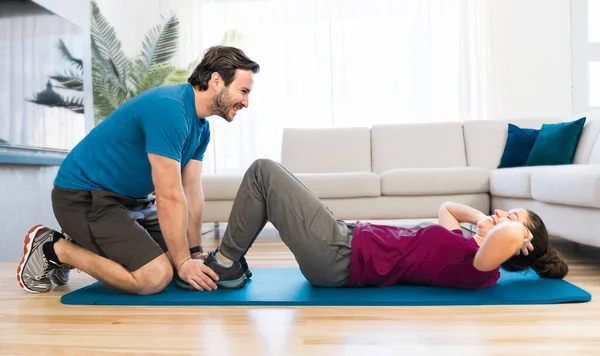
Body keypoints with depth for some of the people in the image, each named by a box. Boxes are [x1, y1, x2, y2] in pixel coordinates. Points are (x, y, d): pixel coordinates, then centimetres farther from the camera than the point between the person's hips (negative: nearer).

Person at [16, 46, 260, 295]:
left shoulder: (201, 126, 3)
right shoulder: (169, 109, -27)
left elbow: (192, 191, 2)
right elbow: (169, 197, -27)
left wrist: (194, 253, -1)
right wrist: (183, 262, -19)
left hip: (130, 199, 10)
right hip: (84, 196, -10)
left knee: (178, 255, 13)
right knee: (156, 276, -21)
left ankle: (83, 245, 18)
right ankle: (55, 248, -1)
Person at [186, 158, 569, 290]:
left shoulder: (479, 267, -13)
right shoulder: (466, 243, 13)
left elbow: (511, 236, -34)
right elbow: (446, 206, 30)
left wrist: (512, 230, -12)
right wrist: (483, 218, 14)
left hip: (337, 256, -9)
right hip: (347, 238, 9)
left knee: (263, 170, -7)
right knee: (267, 172, 15)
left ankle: (225, 266, 6)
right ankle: (228, 262, 22)